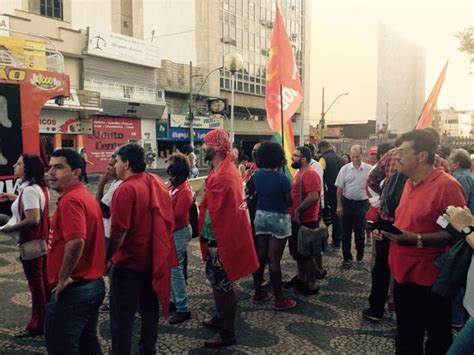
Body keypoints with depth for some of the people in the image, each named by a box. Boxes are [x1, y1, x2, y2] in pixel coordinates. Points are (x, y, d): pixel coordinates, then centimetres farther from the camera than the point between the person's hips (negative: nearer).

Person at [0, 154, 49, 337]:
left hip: (31, 241, -9)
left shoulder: (28, 190, -22)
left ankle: (37, 324, 14)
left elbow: (33, 220, -29)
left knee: (35, 282, 2)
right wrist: (16, 198, 17)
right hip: (41, 238, 9)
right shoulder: (39, 187, 8)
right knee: (43, 278, 18)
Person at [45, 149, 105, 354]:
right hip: (93, 284, 9)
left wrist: (63, 279, -21)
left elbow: (76, 242, -33)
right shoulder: (85, 196, 12)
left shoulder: (70, 200, -19)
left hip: (73, 290, -9)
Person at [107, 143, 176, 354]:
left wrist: (108, 258, -9)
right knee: (149, 309, 19)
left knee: (122, 315, 6)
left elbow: (119, 231, -23)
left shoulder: (126, 189, -19)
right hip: (155, 258, 8)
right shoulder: (157, 183, 4)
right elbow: (166, 220, 12)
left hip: (129, 261, -7)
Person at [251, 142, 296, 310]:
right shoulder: (282, 178, -18)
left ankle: (258, 294, 24)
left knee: (260, 256, 13)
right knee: (274, 259, -3)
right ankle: (279, 299, 8)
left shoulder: (257, 175, -1)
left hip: (260, 216, 6)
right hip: (279, 218, -6)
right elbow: (290, 201, -10)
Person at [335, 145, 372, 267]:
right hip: (347, 203, 1)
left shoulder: (369, 169, -6)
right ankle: (347, 257, 17)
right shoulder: (345, 169, -3)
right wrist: (339, 205, -1)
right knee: (346, 231, 6)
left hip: (362, 203, -1)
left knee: (359, 230, 8)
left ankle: (360, 250, 36)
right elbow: (340, 188, 0)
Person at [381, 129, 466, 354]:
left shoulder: (446, 185, -19)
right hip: (404, 273, 8)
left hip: (429, 279, -8)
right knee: (406, 336, 23)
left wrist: (417, 240, -30)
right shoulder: (410, 183, 9)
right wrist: (388, 228, 5)